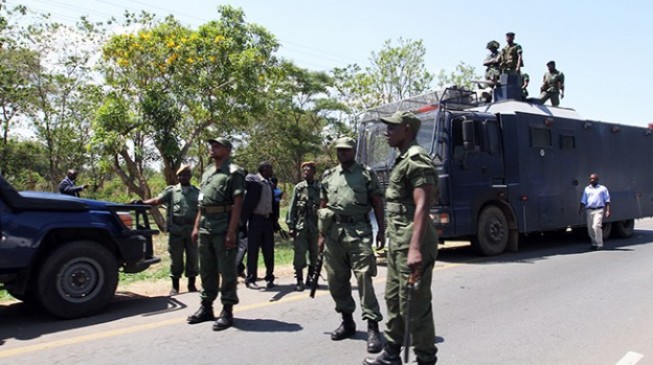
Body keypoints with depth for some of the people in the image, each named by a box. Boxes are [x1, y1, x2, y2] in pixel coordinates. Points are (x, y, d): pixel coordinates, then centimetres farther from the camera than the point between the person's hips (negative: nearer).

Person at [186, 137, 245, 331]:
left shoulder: (234, 172, -5)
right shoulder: (207, 173, 19)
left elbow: (237, 204, -13)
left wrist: (232, 231, -19)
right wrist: (196, 226, 14)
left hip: (223, 228, -8)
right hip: (205, 228, 8)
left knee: (226, 270, -1)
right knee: (206, 270, 14)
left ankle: (227, 311, 7)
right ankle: (206, 307, 25)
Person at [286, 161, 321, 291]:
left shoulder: (320, 188, 2)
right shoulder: (298, 188, 5)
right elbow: (292, 208, 5)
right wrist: (290, 225, 0)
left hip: (316, 226, 1)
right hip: (300, 225, 0)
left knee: (314, 253, 9)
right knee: (299, 253, -5)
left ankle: (310, 278, 25)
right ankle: (299, 281, 3)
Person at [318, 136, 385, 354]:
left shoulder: (367, 173, 5)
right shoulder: (328, 176, 15)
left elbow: (377, 203, 3)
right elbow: (323, 206, 16)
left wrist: (381, 230, -4)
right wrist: (321, 234, 12)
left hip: (358, 231, -4)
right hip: (333, 232, 5)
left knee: (364, 278, -10)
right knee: (336, 279, 8)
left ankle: (373, 327, -5)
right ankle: (347, 321, 24)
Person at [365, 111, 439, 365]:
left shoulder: (416, 159, -13)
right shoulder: (403, 160, 17)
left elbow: (422, 206, -23)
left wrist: (415, 248, -31)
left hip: (411, 246, -10)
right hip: (397, 244, 10)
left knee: (414, 306, -2)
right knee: (393, 299, 17)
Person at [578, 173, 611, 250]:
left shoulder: (603, 188, 8)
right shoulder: (587, 189, 16)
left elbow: (607, 201, 5)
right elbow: (583, 201, 14)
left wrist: (608, 210, -6)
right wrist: (580, 209, 2)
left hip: (599, 210, -4)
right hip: (589, 210, 4)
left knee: (596, 226, -20)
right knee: (590, 228, 4)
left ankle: (599, 244, -13)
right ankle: (594, 243, 18)